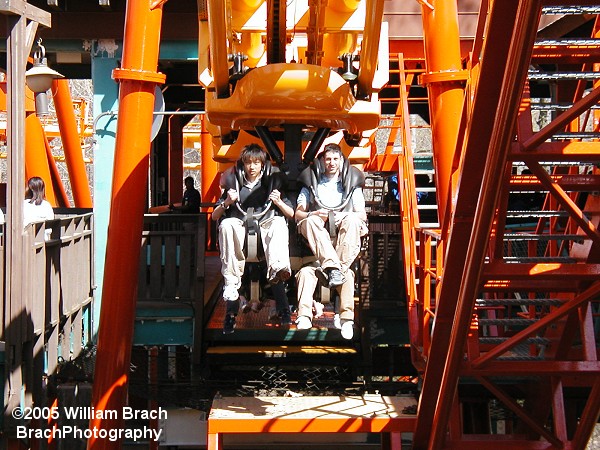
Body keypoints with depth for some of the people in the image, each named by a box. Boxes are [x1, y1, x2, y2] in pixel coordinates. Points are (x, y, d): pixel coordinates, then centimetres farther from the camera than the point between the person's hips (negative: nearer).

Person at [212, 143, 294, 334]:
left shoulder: (271, 183, 19)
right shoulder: (234, 184, 19)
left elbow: (291, 214, 15)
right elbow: (214, 216, 15)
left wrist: (278, 202, -4)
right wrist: (227, 202, -4)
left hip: (265, 228, 0)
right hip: (240, 229, 0)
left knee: (278, 221, -32)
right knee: (227, 224, -34)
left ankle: (277, 268, -57)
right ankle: (231, 282, -42)